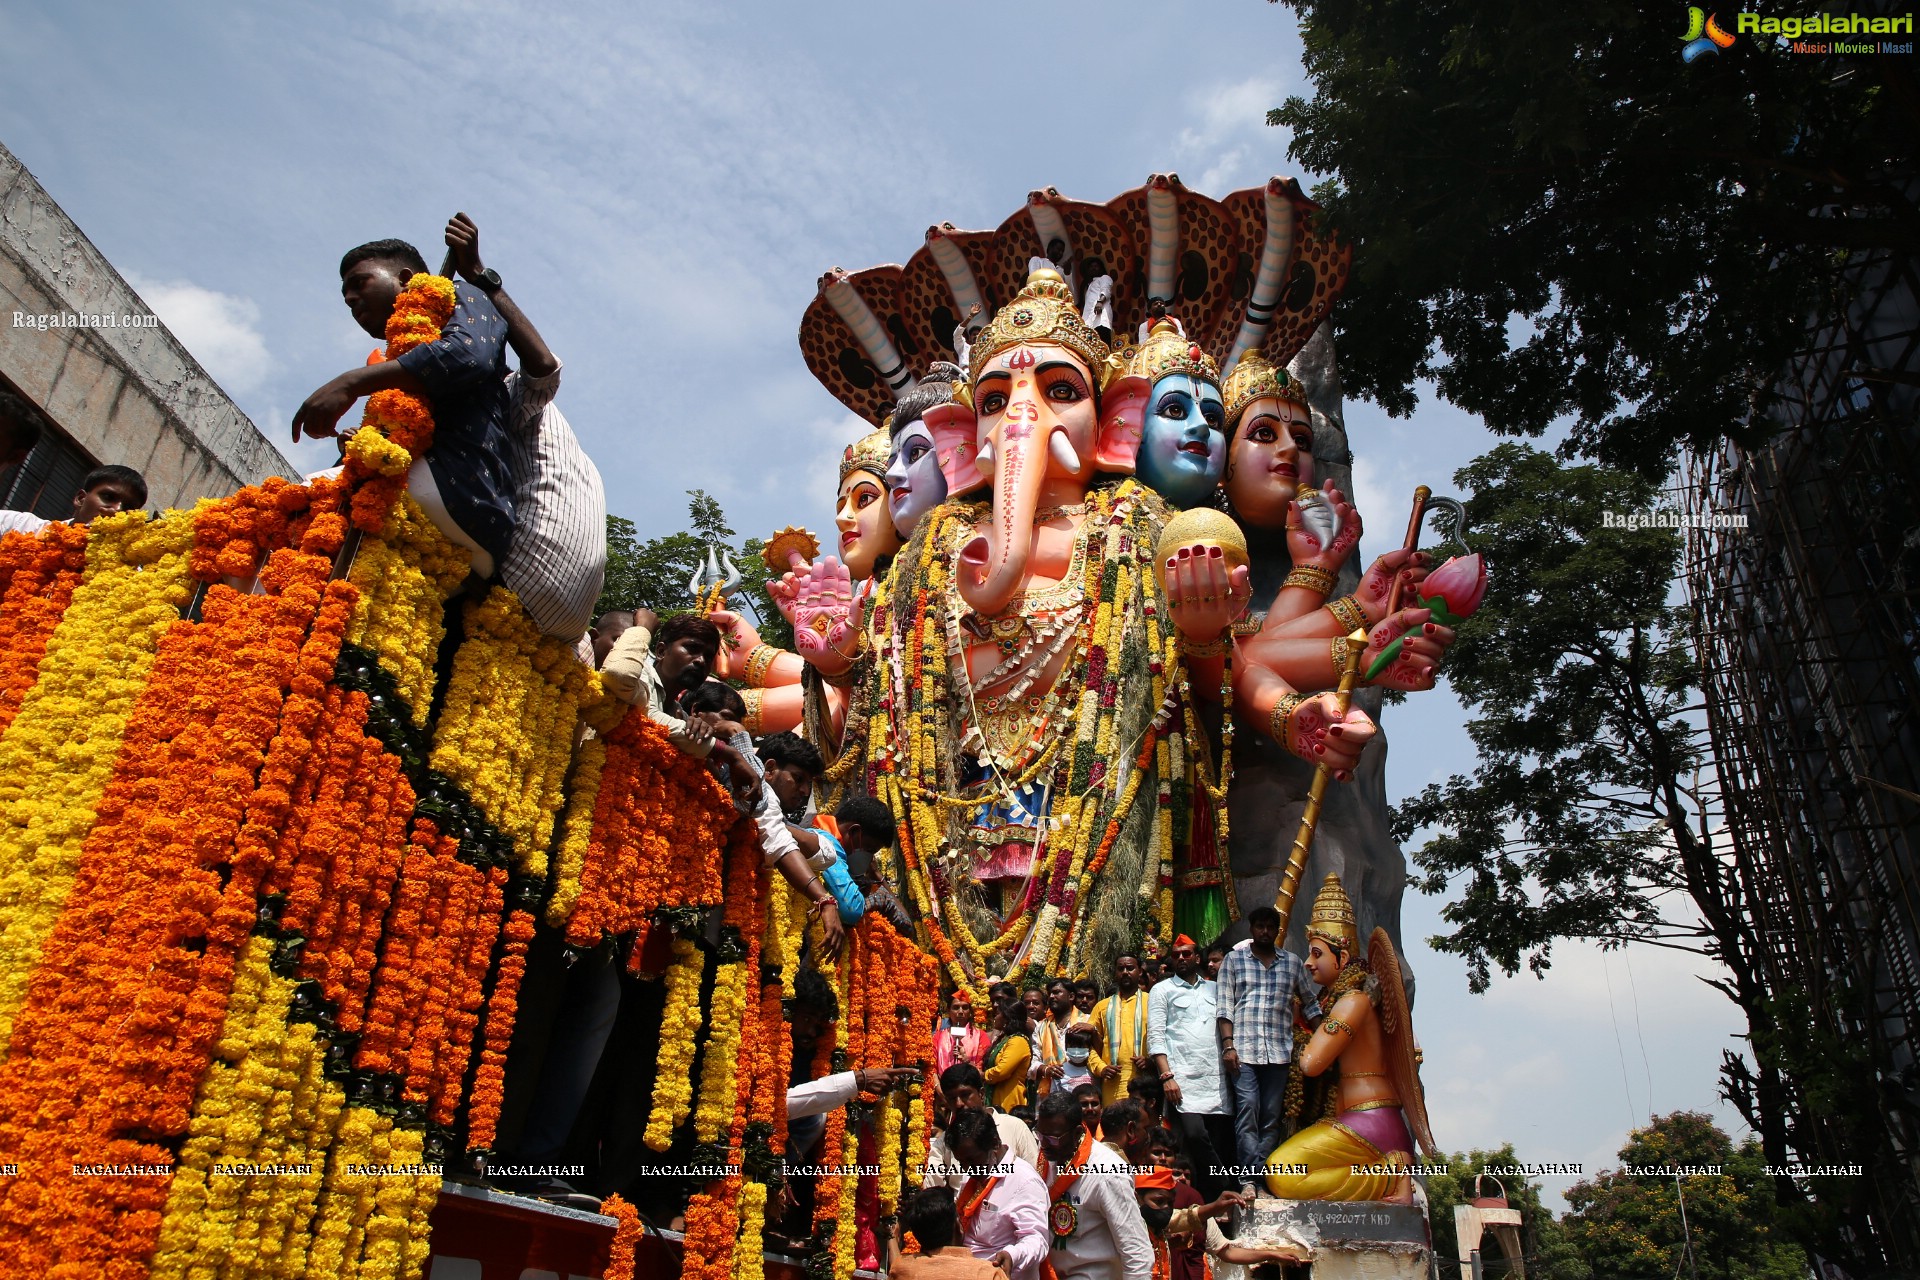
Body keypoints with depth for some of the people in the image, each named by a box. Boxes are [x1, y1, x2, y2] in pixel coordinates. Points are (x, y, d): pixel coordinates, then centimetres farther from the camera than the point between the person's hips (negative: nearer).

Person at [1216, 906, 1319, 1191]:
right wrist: (1228, 1045, -6)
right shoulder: (1234, 959, 10)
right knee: (1247, 1110, -11)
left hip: (1278, 1051, 2)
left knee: (1272, 1116, 0)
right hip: (1243, 1050, -2)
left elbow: (1310, 1003, 21)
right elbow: (1224, 1005, 4)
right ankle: (1251, 1176, -10)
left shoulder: (1293, 962, 15)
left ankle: (1252, 1177, 3)